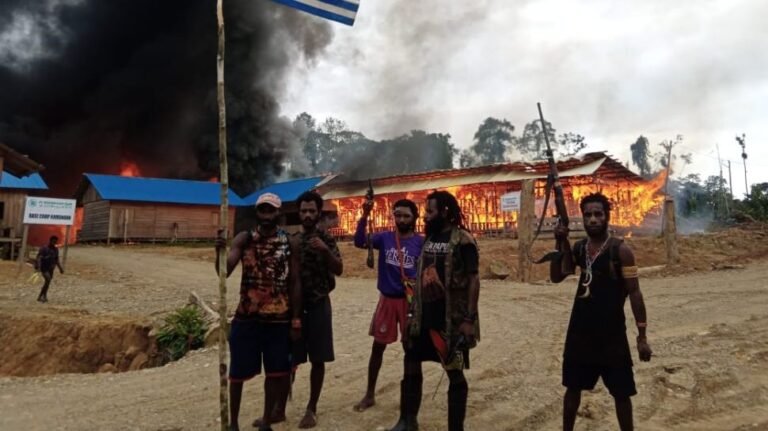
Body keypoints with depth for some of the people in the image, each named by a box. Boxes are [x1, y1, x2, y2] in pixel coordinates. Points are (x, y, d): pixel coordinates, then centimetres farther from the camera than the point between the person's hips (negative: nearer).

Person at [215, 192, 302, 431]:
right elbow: (224, 272, -16)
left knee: (275, 372, 10)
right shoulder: (244, 239, -4)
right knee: (238, 372, 7)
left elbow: (294, 282, 3)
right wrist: (219, 252, -37)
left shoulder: (290, 243, 0)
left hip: (279, 319, 1)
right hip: (246, 317, -1)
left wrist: (296, 320, 0)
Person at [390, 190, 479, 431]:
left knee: (455, 374, 5)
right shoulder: (430, 238, 10)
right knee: (411, 367, 14)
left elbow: (473, 280, -14)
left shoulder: (462, 240, -11)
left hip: (451, 321, -7)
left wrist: (469, 319, -19)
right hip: (424, 318, 8)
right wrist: (412, 312, 14)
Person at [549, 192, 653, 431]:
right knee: (573, 386, 16)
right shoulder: (578, 248, 4)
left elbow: (634, 292, -11)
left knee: (621, 392, 8)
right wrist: (560, 243, -10)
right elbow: (556, 277, 1)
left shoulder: (620, 250, -11)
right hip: (579, 330, 5)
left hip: (611, 332, -5)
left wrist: (642, 335, -14)